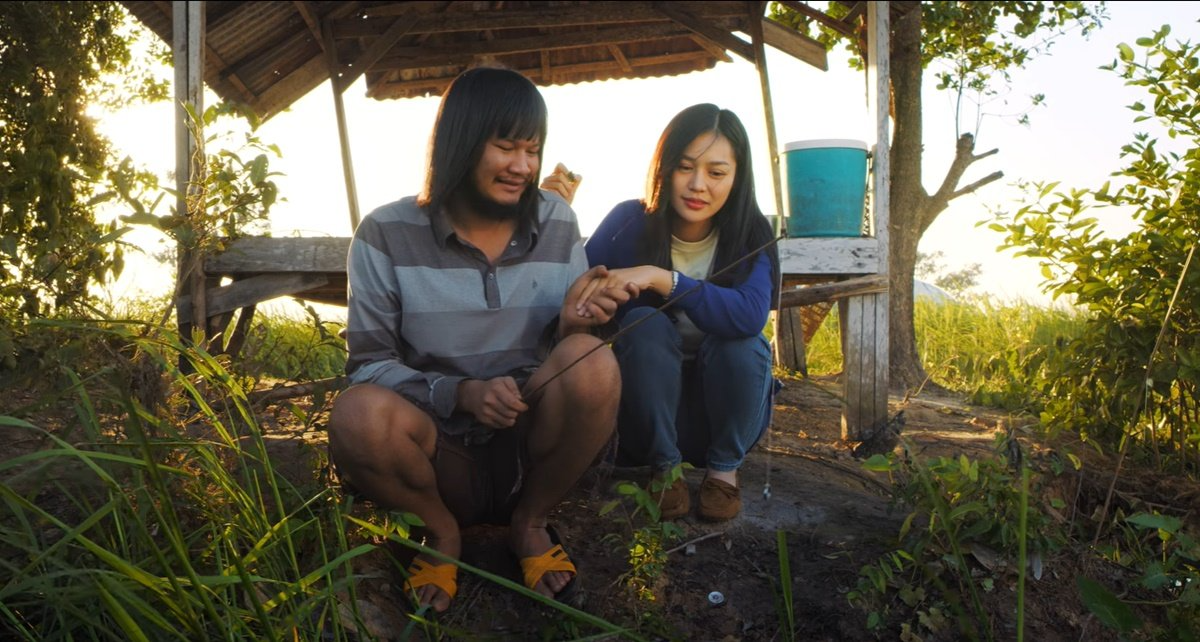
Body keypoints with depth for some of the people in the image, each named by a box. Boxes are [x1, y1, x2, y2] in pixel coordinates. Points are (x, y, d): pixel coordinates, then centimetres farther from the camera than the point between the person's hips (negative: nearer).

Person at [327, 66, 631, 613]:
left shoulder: (557, 223, 1)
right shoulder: (386, 234, -7)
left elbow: (564, 349, 6)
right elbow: (368, 364, -8)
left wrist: (571, 326, -19)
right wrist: (463, 394, -24)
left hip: (531, 450, 2)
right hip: (444, 459, -1)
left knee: (593, 362, -28)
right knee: (359, 415, -33)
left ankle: (530, 523, 0)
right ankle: (442, 532, 1)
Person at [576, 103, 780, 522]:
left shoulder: (750, 236, -12)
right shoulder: (629, 222, -13)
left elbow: (751, 314, -32)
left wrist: (660, 278, -41)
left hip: (722, 407, 1)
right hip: (647, 406, 0)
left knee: (739, 337, -28)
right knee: (646, 325, -28)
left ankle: (725, 468, -5)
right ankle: (665, 467, -10)